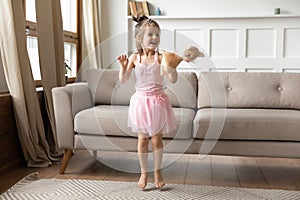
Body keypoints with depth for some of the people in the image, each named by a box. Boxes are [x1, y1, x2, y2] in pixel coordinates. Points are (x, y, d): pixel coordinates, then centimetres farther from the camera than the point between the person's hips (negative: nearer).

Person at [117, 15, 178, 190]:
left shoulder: (160, 58, -7)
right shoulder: (134, 58, -3)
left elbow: (173, 80, -14)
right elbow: (123, 80, -3)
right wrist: (123, 66, -20)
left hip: (157, 101, -1)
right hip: (140, 101, 1)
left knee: (157, 139, 8)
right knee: (142, 140, 10)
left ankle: (157, 171, 28)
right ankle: (144, 172, 27)